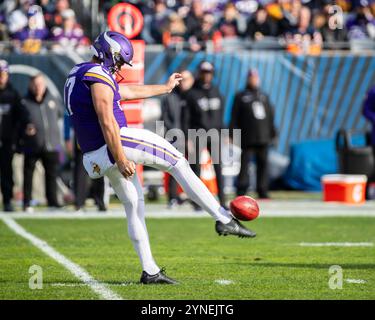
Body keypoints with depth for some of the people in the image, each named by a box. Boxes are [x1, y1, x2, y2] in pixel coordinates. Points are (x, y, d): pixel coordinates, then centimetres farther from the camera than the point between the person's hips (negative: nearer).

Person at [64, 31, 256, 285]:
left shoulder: (78, 76, 21)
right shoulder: (98, 76, -12)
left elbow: (129, 91, 32)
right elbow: (107, 122, -21)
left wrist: (165, 88, 41)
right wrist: (120, 158, -24)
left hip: (97, 156, 10)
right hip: (118, 142, -10)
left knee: (134, 207, 14)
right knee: (178, 162, 1)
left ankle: (150, 271, 11)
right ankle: (223, 219, -3)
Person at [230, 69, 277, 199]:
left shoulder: (263, 96, 19)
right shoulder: (241, 96, 5)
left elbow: (270, 115, 21)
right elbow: (235, 117, 0)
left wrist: (272, 132, 16)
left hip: (263, 138, 5)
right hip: (247, 138, -4)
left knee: (263, 163, 4)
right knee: (244, 163, -8)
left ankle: (262, 190, 8)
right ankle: (241, 190, -7)